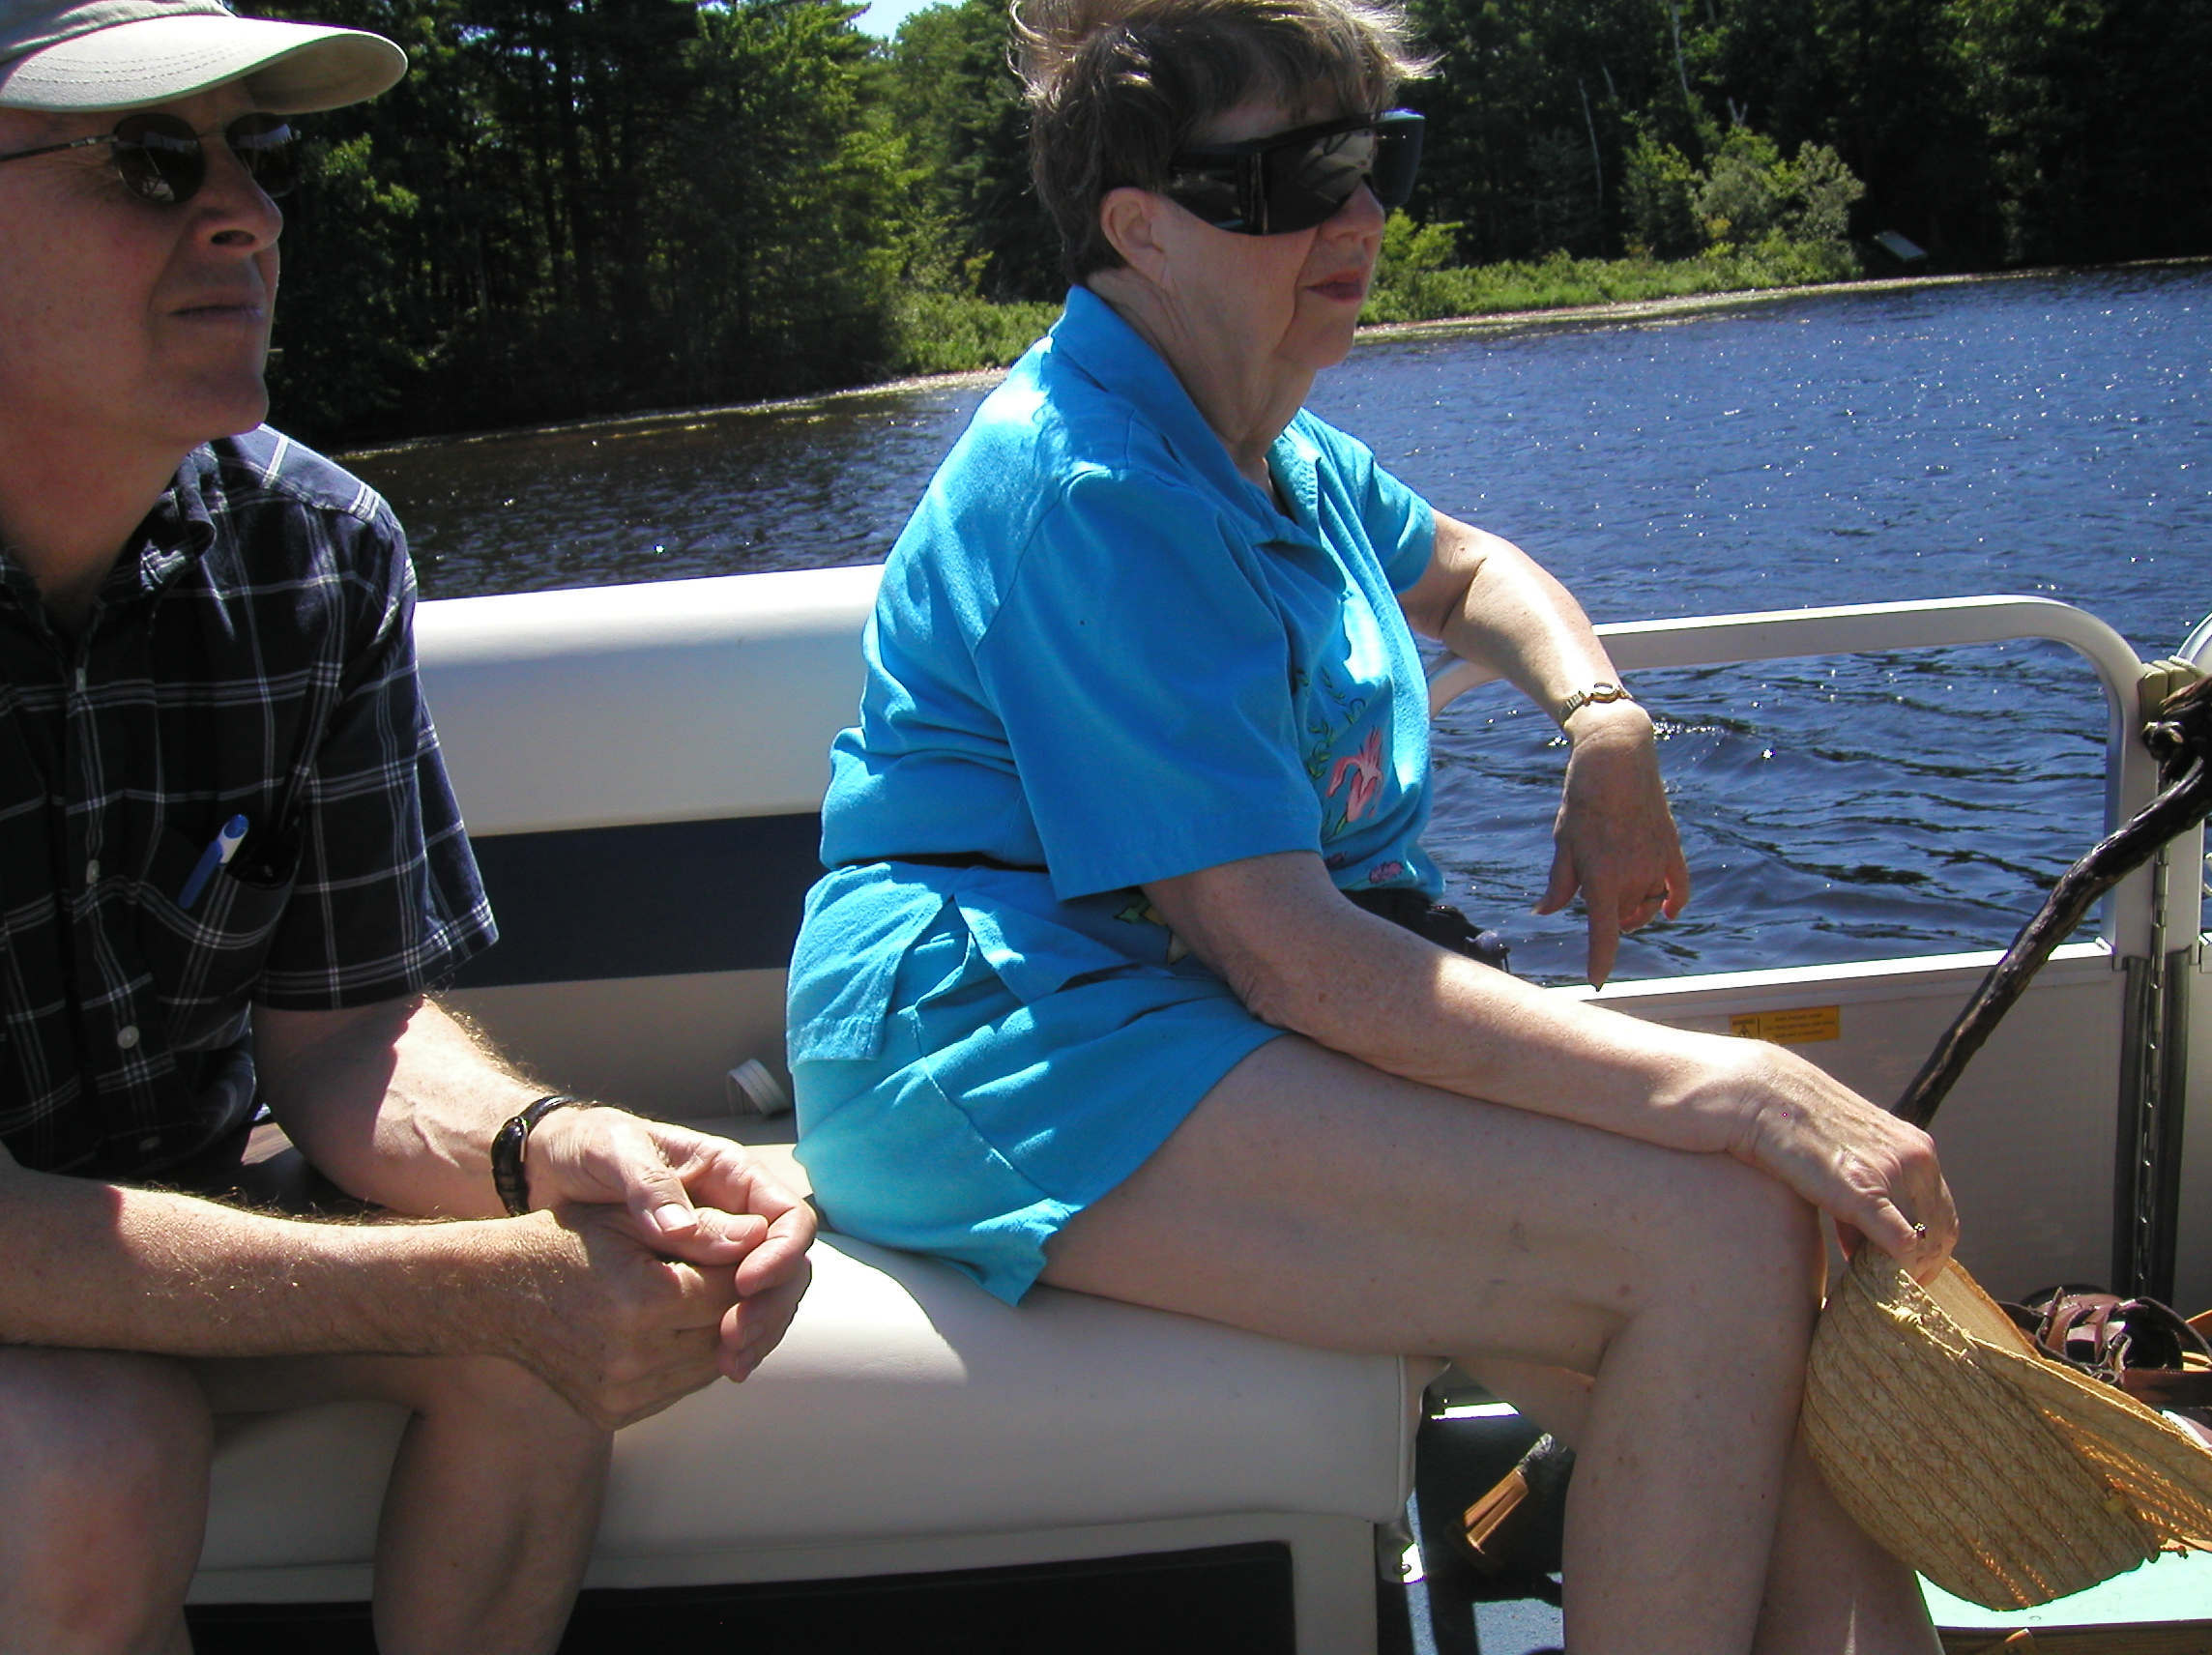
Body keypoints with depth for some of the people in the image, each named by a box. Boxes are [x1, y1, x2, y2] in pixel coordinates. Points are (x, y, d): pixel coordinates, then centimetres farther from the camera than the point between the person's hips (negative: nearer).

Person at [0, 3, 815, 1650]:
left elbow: (339, 1030, -5)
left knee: (549, 1332, -16)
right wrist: (482, 1281, -33)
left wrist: (542, 1149, -27)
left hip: (171, 1220, 5)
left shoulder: (320, 551, -9)